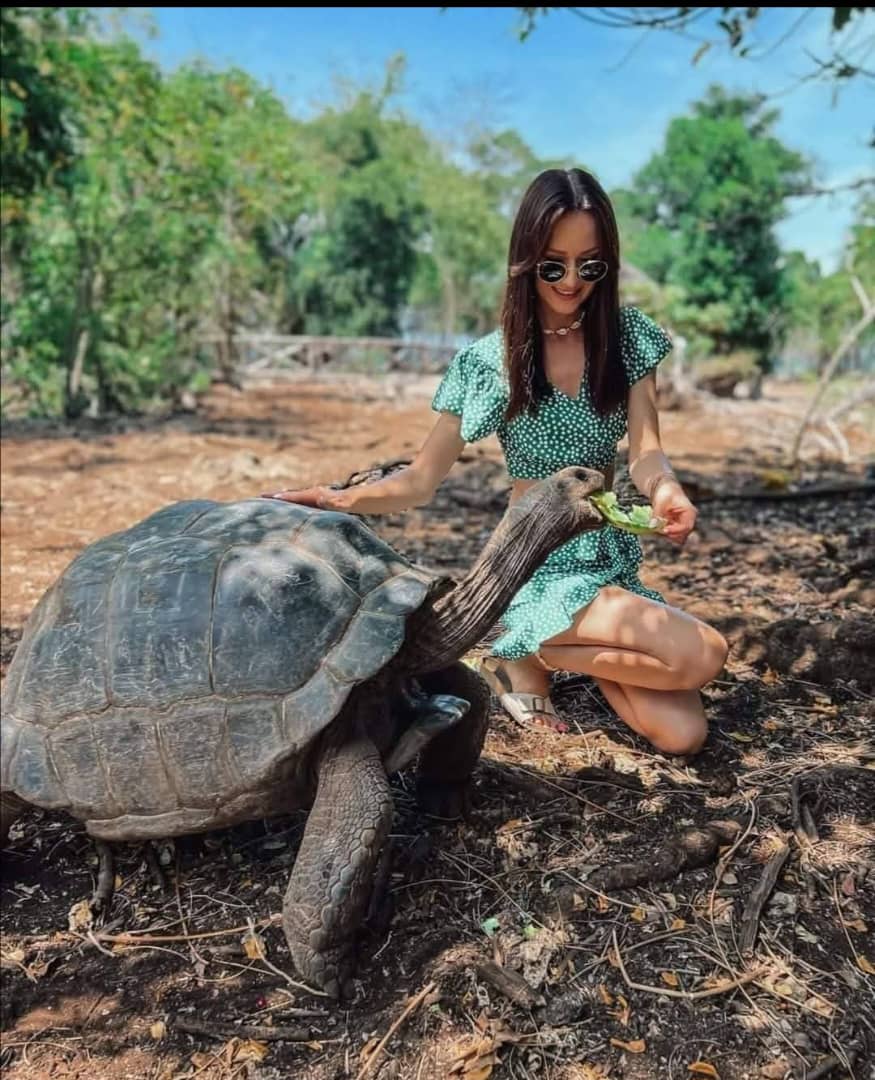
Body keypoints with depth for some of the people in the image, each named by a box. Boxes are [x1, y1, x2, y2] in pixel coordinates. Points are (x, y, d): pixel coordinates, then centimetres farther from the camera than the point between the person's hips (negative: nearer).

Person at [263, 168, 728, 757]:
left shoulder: (629, 337, 2)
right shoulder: (489, 360, -7)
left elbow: (645, 451, -8)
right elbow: (422, 479, -7)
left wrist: (666, 490, -33)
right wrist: (343, 499, -26)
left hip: (614, 561, 5)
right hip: (539, 571, -5)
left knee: (684, 734, -8)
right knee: (704, 655, -22)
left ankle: (547, 650, 11)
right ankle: (530, 657, -4)